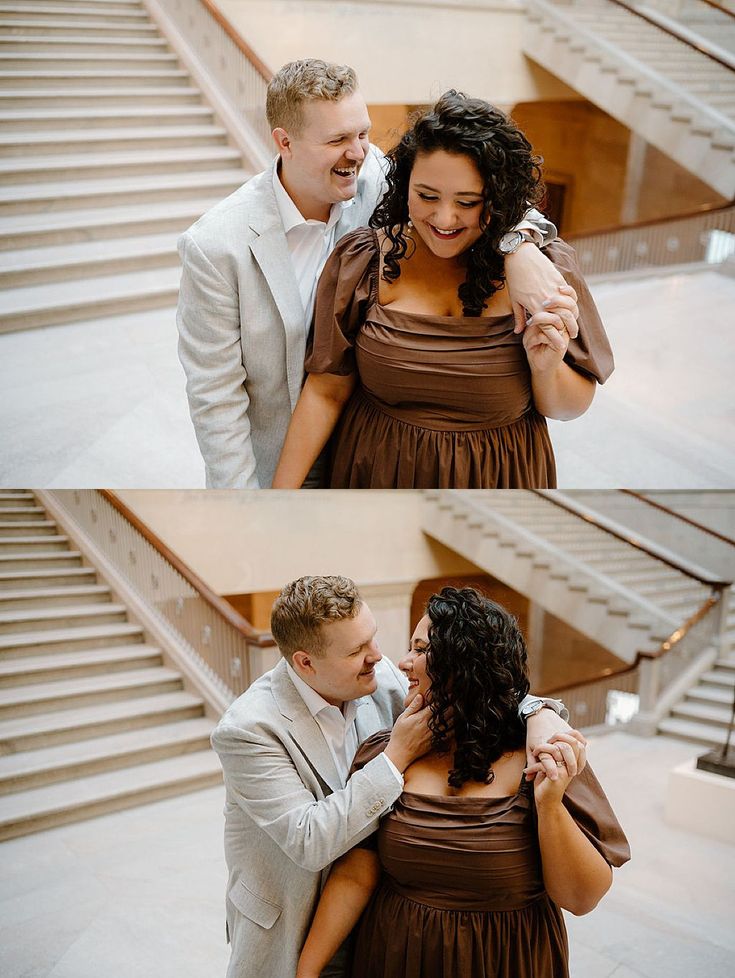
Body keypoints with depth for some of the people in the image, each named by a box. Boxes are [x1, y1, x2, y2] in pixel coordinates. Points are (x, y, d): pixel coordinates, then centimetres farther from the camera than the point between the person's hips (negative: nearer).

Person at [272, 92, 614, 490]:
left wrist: (547, 368, -25)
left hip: (497, 476, 0)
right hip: (378, 472, 1)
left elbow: (570, 407, -4)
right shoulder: (360, 260, -11)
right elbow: (327, 391, -7)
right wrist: (281, 492, -10)